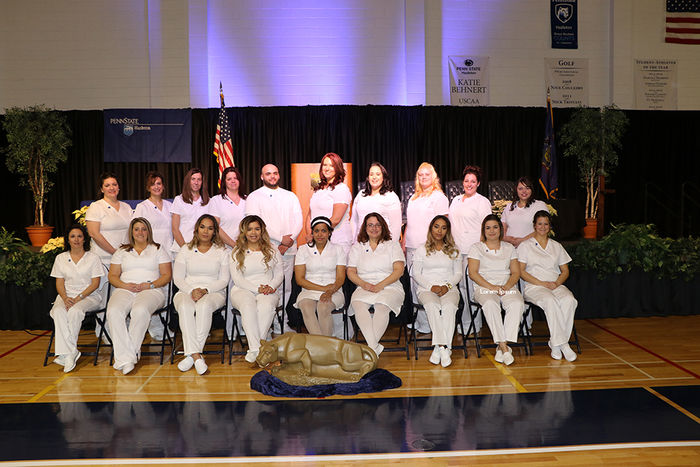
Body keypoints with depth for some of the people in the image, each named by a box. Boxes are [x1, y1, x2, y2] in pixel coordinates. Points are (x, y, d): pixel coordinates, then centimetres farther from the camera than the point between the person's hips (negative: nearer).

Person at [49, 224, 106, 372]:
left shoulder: (93, 258, 5)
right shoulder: (60, 258, 15)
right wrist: (65, 298, -11)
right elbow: (59, 283, 10)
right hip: (66, 296, 3)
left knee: (75, 311, -35)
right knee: (59, 312, -31)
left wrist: (79, 298, -15)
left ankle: (68, 352, -28)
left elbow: (95, 284, -1)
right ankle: (71, 352, -36)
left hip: (89, 296, -3)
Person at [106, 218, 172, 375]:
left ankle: (130, 352, -28)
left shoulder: (158, 249, 18)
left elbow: (166, 275, 8)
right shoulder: (122, 251, 24)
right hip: (124, 290, 2)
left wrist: (149, 285, -8)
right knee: (113, 312, -33)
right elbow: (112, 276, 16)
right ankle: (126, 358, -35)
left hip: (151, 290, -2)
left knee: (140, 310, -38)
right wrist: (125, 285, -5)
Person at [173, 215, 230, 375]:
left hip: (214, 292, -1)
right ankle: (196, 356, -41)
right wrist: (191, 291, -12)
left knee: (204, 306, -38)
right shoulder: (186, 249, 15)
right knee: (185, 307, -36)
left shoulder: (222, 251, 11)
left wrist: (205, 290, -14)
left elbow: (223, 280, 4)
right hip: (187, 291, 1)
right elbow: (177, 277, 7)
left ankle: (192, 354, -35)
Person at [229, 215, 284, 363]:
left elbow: (279, 274, 14)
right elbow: (237, 278, 1)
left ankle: (255, 346, -37)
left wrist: (271, 287, -8)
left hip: (268, 292, 1)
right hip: (243, 290, -1)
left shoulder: (272, 251, 16)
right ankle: (255, 348, -41)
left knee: (266, 305, -37)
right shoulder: (237, 252, 10)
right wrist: (257, 288, -12)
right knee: (248, 305, -38)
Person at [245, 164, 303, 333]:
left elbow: (299, 220, 10)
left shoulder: (291, 196, 19)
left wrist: (289, 240, -8)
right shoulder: (254, 197, 5)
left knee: (285, 287, 4)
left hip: (288, 249, 4)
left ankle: (280, 325, 12)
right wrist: (281, 238, -12)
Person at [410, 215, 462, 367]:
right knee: (432, 305, -37)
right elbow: (416, 274, 8)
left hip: (449, 289, 1)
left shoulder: (454, 251, 21)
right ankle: (444, 348, -39)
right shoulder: (422, 250, 16)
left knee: (449, 306, -36)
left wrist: (447, 286, -6)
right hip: (426, 288, -1)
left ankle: (439, 347, -37)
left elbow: (458, 274, 14)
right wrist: (431, 286, -8)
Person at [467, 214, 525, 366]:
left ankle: (502, 346, -30)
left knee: (517, 304, -32)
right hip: (484, 287, -2)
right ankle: (504, 347, -34)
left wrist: (506, 286, -10)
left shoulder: (509, 248, 19)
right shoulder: (476, 248, 11)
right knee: (490, 304, -37)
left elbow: (516, 272, 12)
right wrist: (491, 286, -14)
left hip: (508, 287, 2)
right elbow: (473, 273, 0)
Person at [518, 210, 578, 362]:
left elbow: (565, 271, 17)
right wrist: (542, 283, -11)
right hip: (533, 287, -3)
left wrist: (557, 283, -5)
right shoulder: (525, 245, 10)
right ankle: (563, 344, -32)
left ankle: (555, 343, -25)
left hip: (556, 285, 3)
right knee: (550, 301, -37)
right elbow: (521, 271, 0)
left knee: (569, 300, -32)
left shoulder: (557, 246, 22)